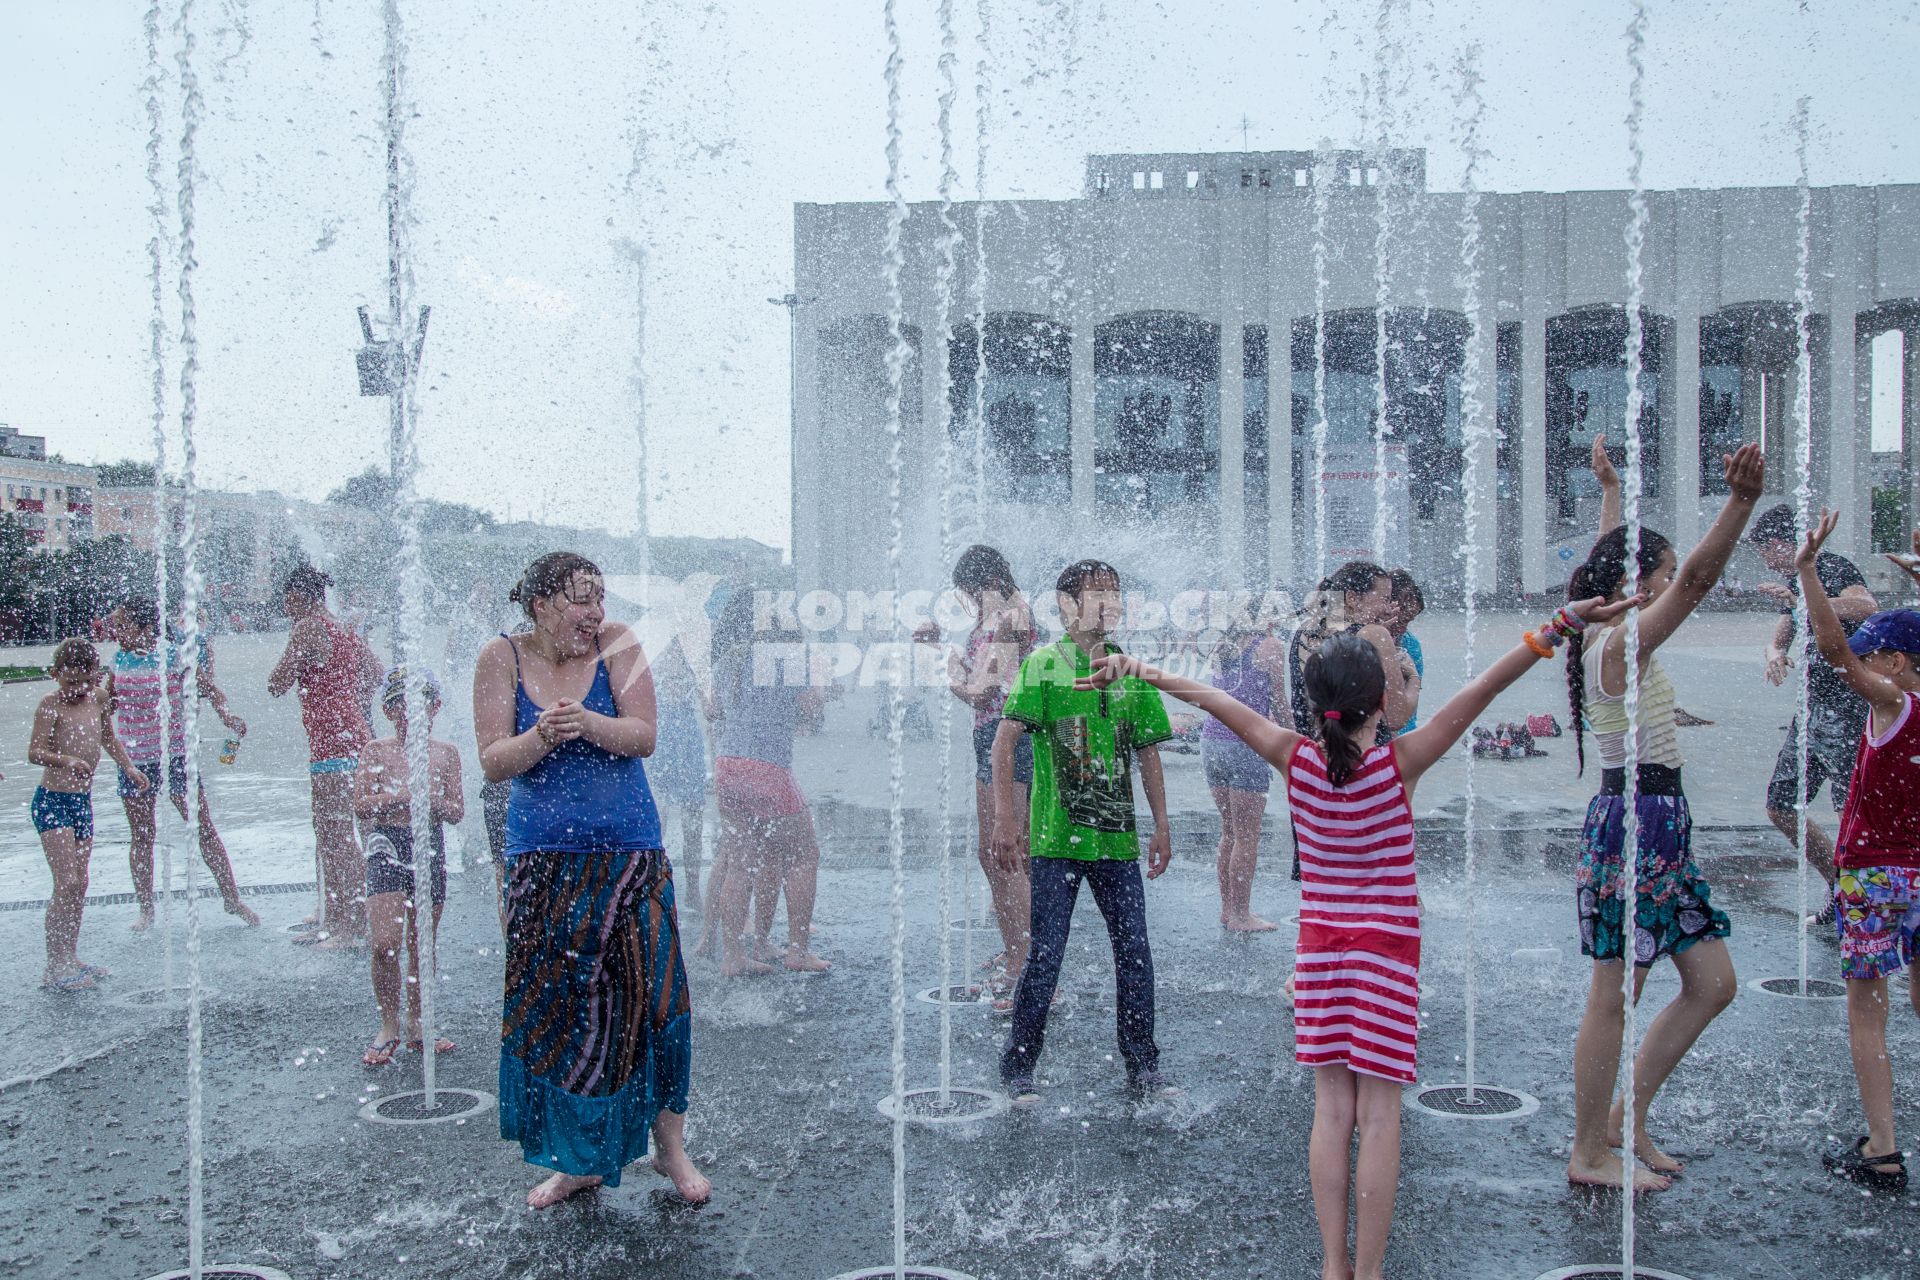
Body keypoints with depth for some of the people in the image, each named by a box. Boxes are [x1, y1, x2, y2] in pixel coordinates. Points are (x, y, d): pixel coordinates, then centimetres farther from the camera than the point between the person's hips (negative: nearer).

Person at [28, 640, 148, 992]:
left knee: (80, 885, 11)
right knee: (66, 884, -13)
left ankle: (70, 958, 21)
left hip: (82, 800, 7)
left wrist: (129, 767, 13)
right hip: (52, 801, -7)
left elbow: (108, 737, 23)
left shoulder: (98, 699, 6)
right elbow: (35, 752, -21)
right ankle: (54, 968, -8)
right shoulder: (50, 705, -12)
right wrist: (67, 760, -37)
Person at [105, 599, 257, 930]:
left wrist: (225, 713, -22)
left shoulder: (174, 655, -7)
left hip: (174, 752, -4)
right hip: (134, 757, 4)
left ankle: (232, 899, 7)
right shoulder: (119, 659, 6)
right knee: (141, 835, 8)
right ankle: (146, 911, 18)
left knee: (203, 827, -2)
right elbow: (107, 703, 18)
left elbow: (209, 688, -4)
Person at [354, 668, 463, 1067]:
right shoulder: (377, 751, 2)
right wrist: (400, 795, -17)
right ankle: (389, 1024, 6)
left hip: (430, 846, 2)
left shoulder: (445, 753, 7)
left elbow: (458, 810, 5)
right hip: (387, 845, -2)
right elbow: (361, 806, -4)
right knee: (385, 943, -12)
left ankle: (416, 1024, 22)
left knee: (422, 944, 9)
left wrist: (433, 801, -15)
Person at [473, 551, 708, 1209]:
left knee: (648, 994, -2)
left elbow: (643, 737, -9)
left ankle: (669, 1143, 17)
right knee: (551, 1006, 4)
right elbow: (493, 760, -5)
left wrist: (586, 721, -26)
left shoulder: (617, 644, -3)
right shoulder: (502, 657, -1)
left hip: (629, 852, -1)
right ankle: (576, 1159, 21)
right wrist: (542, 736, -24)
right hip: (542, 858, 1)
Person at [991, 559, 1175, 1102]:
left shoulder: (1131, 670, 11)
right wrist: (1005, 818, -16)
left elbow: (1148, 751, 17)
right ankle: (1018, 1069, 15)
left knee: (1134, 952, 5)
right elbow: (1005, 739, -9)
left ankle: (1142, 1070, 19)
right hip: (1055, 837, -4)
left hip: (1117, 838, 4)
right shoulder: (1044, 663, -4)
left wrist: (1162, 826, 14)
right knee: (1046, 955, 0)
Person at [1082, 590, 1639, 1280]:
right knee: (1379, 1113, 3)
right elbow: (1483, 688, -19)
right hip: (1386, 948, -3)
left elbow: (1212, 698, -2)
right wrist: (1563, 624, -20)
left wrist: (1144, 670, 9)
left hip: (1319, 947, 3)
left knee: (1331, 1107, 9)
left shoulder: (1295, 759, -10)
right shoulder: (1400, 763, -16)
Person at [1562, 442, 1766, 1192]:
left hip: (1660, 826, 10)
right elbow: (1696, 580, -30)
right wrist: (1742, 501, -37)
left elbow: (1613, 559, 28)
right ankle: (1590, 1153, 13)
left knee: (1713, 984, 14)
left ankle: (1626, 1116, 25)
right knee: (1614, 999, 0)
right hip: (1635, 826, -10)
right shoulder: (1621, 646, -16)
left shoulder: (1613, 639, 11)